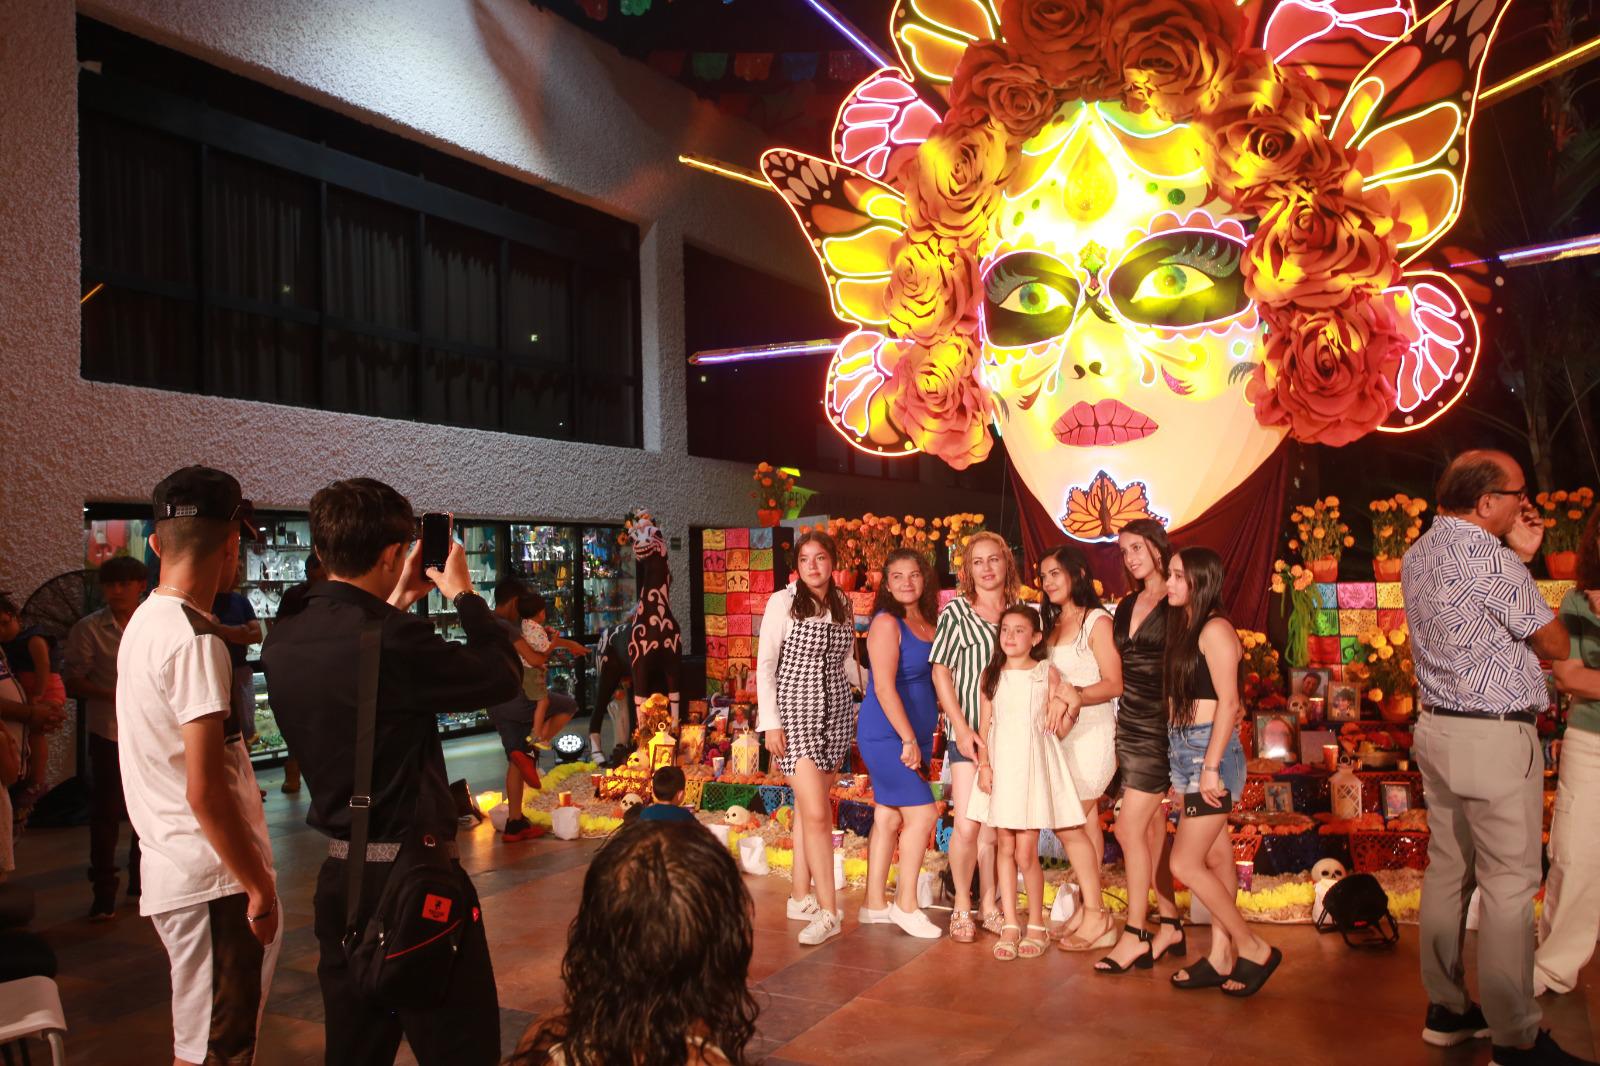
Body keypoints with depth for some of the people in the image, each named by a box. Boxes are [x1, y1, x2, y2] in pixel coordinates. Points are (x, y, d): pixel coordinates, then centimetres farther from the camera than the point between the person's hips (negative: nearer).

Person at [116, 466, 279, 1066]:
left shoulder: (143, 623, 9)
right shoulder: (195, 640, -20)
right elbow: (204, 791, -23)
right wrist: (259, 884, -15)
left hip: (171, 869, 9)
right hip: (213, 879, -9)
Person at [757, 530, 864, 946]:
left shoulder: (843, 606, 9)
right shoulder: (783, 602, -5)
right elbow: (765, 664, -6)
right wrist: (770, 722, -10)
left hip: (836, 713, 5)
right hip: (795, 711, -5)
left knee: (809, 807, 10)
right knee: (816, 813, -10)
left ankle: (801, 896, 21)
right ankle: (829, 911, -3)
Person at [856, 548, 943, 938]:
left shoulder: (928, 622, 10)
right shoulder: (887, 622, -12)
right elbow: (884, 687, -18)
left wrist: (922, 740, 8)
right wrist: (908, 740, -18)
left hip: (913, 736, 7)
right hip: (886, 735, -7)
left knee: (889, 818, 11)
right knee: (921, 815, -8)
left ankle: (875, 905, 20)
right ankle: (906, 906, 5)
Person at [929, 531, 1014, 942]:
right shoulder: (956, 611, -1)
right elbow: (940, 672, -3)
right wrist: (961, 728, -9)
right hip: (970, 732, -3)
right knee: (967, 825, -6)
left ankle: (988, 905, 21)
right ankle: (961, 907, 12)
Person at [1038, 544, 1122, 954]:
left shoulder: (1097, 621, -8)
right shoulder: (1052, 624, 16)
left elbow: (1114, 684, -13)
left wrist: (1074, 696, -26)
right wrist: (1057, 695, -9)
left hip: (1092, 732, -7)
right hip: (1063, 734, 7)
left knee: (1068, 822, -7)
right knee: (1086, 821, 9)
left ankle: (1095, 916, 2)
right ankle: (1091, 909, 14)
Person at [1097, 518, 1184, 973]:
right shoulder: (1127, 605, 13)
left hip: (1160, 728, -7)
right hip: (1130, 727, 7)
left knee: (1131, 828, -7)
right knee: (1152, 830, 11)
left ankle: (1134, 937, 2)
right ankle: (1170, 927, 20)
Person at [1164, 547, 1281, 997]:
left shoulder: (1215, 628, -12)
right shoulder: (1186, 627, 14)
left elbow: (1228, 702, -18)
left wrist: (1211, 766, -21)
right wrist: (1198, 764, 9)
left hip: (1209, 749, -9)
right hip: (1186, 751, 9)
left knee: (1185, 864, -7)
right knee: (1216, 860, 12)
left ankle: (1255, 950, 7)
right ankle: (1222, 958, 18)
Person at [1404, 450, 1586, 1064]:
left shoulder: (1418, 555, 10)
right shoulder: (1490, 557, -17)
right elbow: (1556, 645, -6)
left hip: (1437, 729, 9)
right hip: (1496, 738, -9)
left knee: (1447, 870, 14)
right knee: (1509, 884, -1)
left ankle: (1446, 1010, 23)